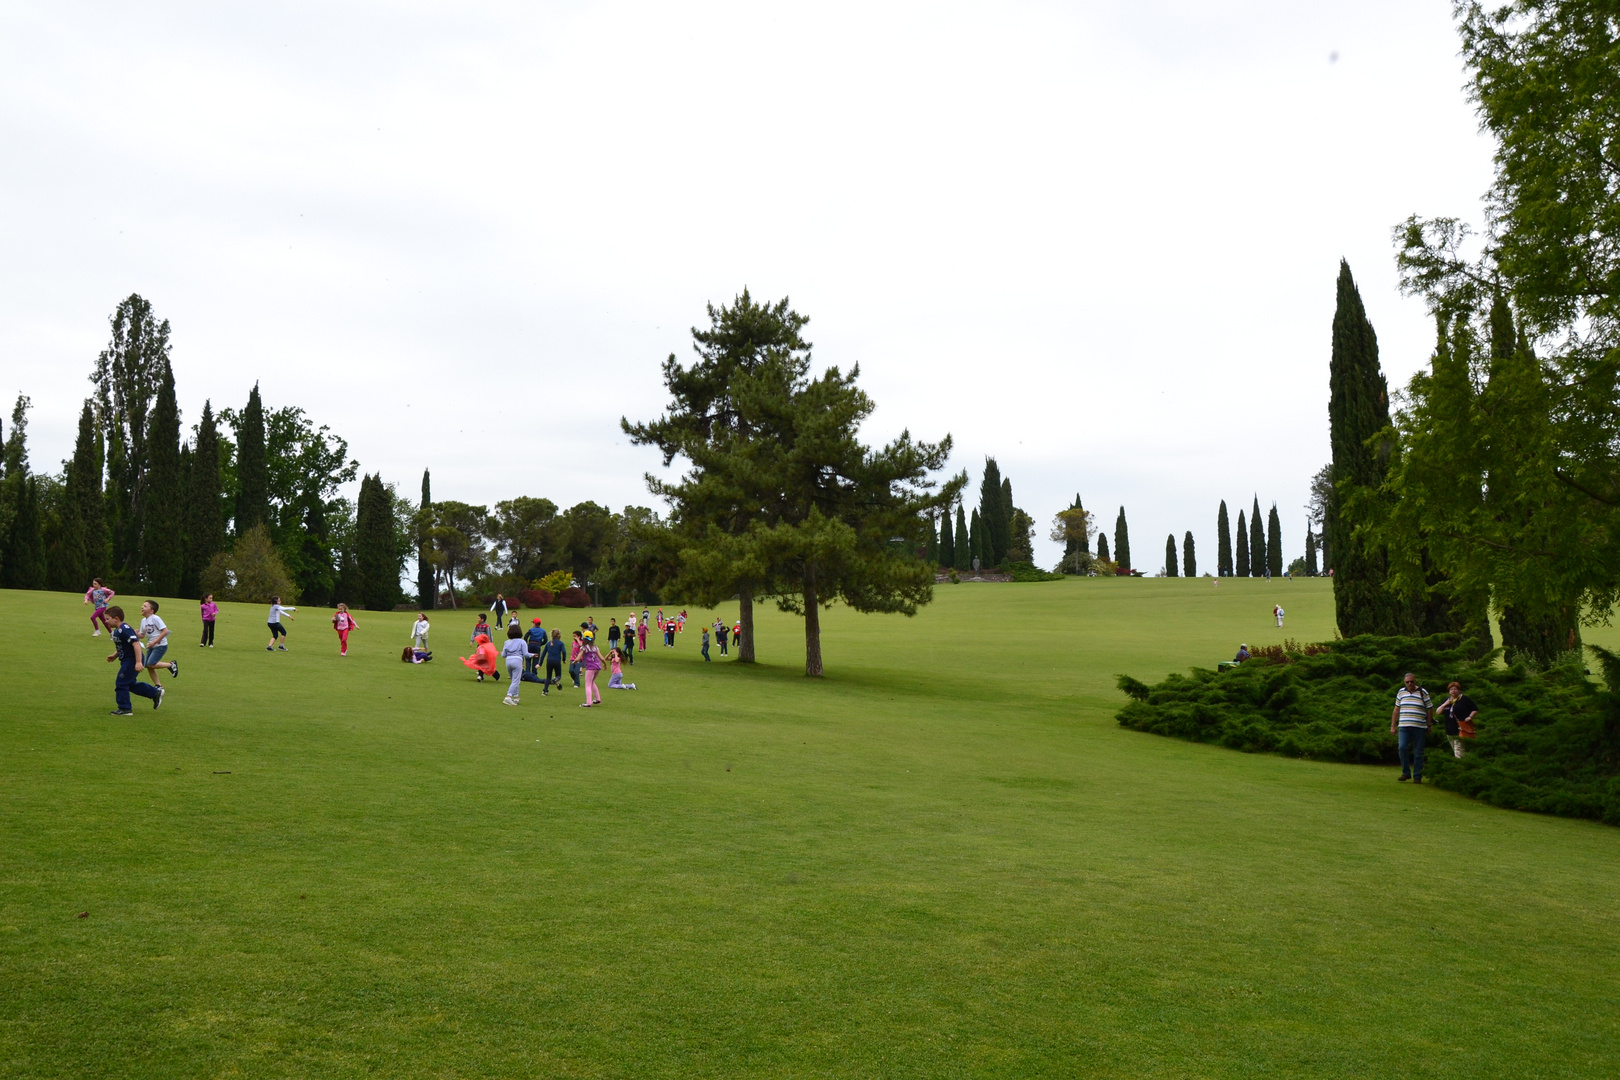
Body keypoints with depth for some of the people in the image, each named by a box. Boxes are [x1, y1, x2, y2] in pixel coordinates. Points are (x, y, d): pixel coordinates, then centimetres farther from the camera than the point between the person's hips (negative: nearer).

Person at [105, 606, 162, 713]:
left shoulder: (125, 629, -22)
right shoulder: (117, 631, 11)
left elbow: (136, 644, -29)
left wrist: (138, 662, -32)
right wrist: (114, 656, 9)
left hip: (132, 661, -10)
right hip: (127, 661, 10)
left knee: (121, 683, -4)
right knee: (131, 684, 18)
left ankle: (125, 709, 5)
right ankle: (156, 692, 27)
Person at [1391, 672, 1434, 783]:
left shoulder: (1423, 692, 4)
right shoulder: (1401, 692, 12)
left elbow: (1429, 710, 8)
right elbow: (1396, 710, 15)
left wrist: (1429, 726, 7)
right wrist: (1393, 726, 13)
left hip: (1419, 727, -2)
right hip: (1403, 726, 2)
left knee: (1418, 753, 1)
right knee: (1402, 748, -14)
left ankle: (1417, 776, 9)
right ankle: (1406, 772, 0)